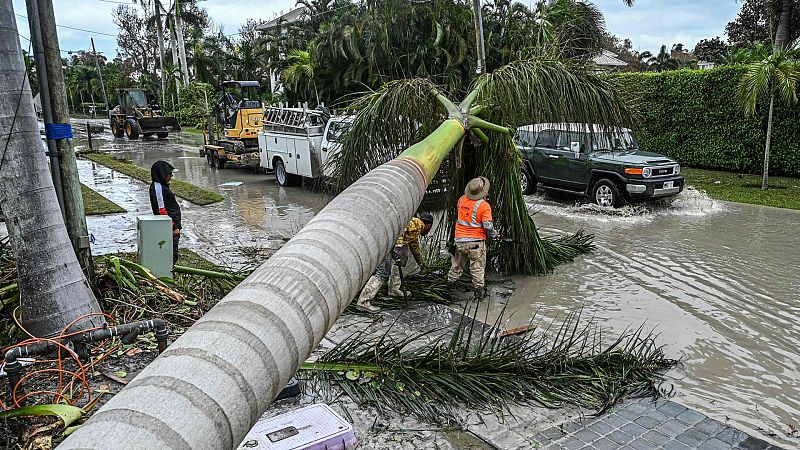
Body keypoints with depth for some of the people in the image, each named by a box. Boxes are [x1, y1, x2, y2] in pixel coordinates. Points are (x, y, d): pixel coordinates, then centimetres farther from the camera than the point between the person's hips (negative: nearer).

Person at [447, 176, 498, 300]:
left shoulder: (462, 199, -1)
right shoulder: (484, 205, -15)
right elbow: (488, 226, -16)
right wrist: (494, 235, 0)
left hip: (459, 240, 4)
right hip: (476, 241, -4)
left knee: (456, 264, 21)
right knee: (477, 267, 6)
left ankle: (450, 283, 32)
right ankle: (479, 291, 9)